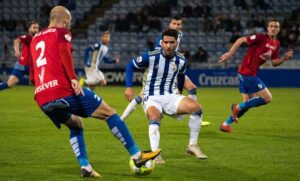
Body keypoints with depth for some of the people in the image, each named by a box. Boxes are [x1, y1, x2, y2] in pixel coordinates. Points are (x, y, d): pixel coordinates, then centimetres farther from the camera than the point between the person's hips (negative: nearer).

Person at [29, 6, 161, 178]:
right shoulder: (61, 33, 6)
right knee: (109, 113, 4)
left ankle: (85, 167, 13)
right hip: (64, 91, -7)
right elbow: (64, 49, -18)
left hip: (42, 100, 7)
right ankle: (136, 155, 4)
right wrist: (73, 78, -21)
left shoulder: (36, 39, 25)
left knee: (76, 125, 29)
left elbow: (32, 76, 24)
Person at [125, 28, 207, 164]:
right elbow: (130, 66, 2)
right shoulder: (150, 57, -11)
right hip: (151, 98, -3)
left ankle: (192, 145, -7)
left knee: (196, 107, -21)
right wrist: (129, 87, -6)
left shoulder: (181, 61, 0)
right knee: (154, 118, -38)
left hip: (171, 97, 4)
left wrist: (180, 98, 29)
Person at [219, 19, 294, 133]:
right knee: (267, 98, -9)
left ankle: (226, 124, 23)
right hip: (247, 73, -9)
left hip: (251, 74, 9)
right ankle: (238, 107, 0)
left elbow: (274, 62, 18)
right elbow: (241, 40, -12)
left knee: (248, 103, 14)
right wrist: (229, 54, -17)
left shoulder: (276, 44, 11)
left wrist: (284, 58, -1)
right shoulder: (261, 38, -14)